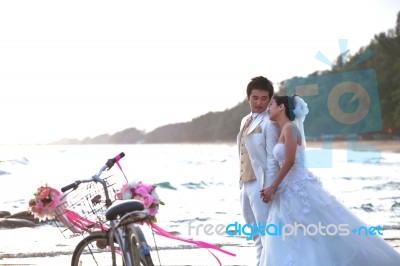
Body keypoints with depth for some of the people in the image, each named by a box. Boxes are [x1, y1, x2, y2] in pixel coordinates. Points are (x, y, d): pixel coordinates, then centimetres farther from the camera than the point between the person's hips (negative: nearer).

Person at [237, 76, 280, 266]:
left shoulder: (269, 123, -11)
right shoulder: (245, 121, 15)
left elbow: (272, 159, -15)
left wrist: (268, 188, -19)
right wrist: (241, 183, 17)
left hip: (260, 184, -9)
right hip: (245, 184, 9)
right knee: (256, 234, 16)